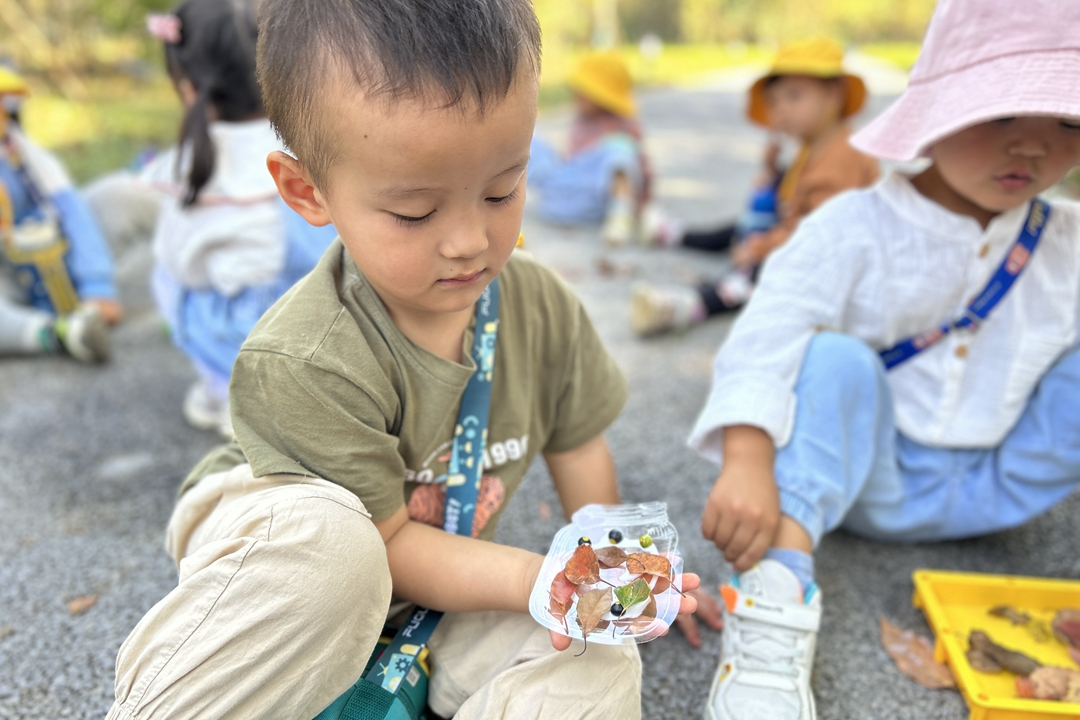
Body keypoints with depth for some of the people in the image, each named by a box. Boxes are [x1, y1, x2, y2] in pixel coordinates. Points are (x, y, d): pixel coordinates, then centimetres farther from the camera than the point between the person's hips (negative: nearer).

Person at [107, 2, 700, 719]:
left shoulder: (543, 306, -14)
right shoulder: (302, 363, -31)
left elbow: (576, 444, 2)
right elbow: (386, 538, -23)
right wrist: (529, 578, -36)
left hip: (445, 560, 4)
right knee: (328, 543, -41)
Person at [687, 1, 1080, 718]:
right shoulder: (856, 227, -12)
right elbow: (769, 338, -24)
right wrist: (747, 466, -37)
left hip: (991, 492, 3)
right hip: (861, 476, -2)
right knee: (835, 358, -32)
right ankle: (778, 593, -40)